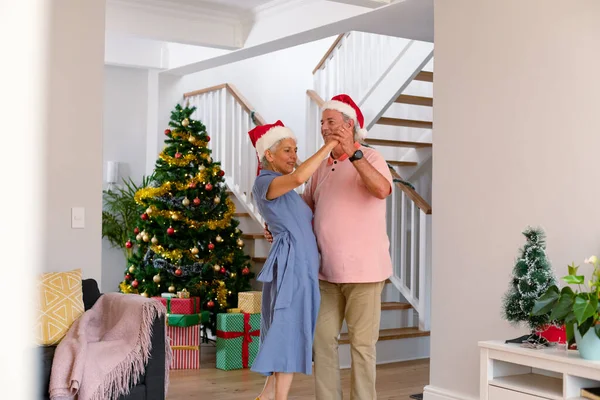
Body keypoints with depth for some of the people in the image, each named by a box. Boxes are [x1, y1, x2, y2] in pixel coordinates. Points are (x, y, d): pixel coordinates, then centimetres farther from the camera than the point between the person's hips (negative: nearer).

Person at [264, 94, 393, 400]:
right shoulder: (322, 167, 13)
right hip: (327, 271, 6)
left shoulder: (369, 157, -6)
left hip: (362, 269, -6)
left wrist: (352, 153, -31)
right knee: (323, 338, 8)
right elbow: (305, 206, 22)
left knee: (362, 342, 0)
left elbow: (382, 189, -26)